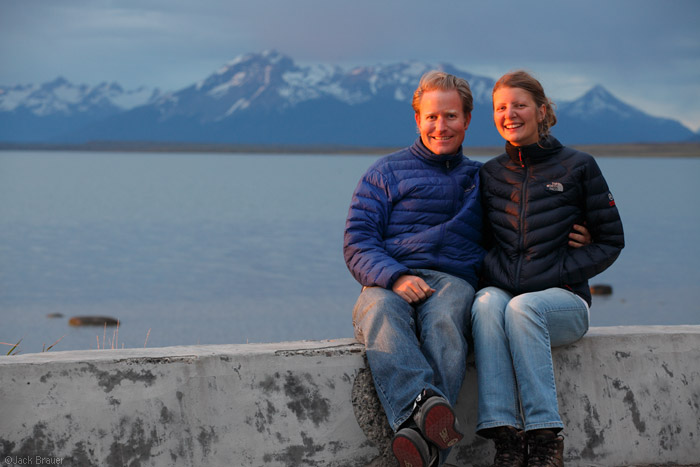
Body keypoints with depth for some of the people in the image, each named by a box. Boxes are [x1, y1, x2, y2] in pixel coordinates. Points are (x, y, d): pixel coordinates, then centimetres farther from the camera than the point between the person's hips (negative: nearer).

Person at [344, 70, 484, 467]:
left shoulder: (481, 178, 27)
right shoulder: (387, 173, 19)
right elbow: (357, 242, 7)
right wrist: (396, 278, -13)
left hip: (453, 281, 0)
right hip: (389, 282, 0)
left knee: (443, 321, -38)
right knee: (381, 313, -39)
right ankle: (422, 403, -62)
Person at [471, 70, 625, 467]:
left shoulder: (578, 167, 3)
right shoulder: (489, 174, 14)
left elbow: (611, 241, 3)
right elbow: (480, 239, 20)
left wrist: (549, 278, -9)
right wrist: (495, 276, -4)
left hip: (562, 300, -2)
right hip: (503, 290, 3)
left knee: (522, 307, -36)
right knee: (487, 302, -33)